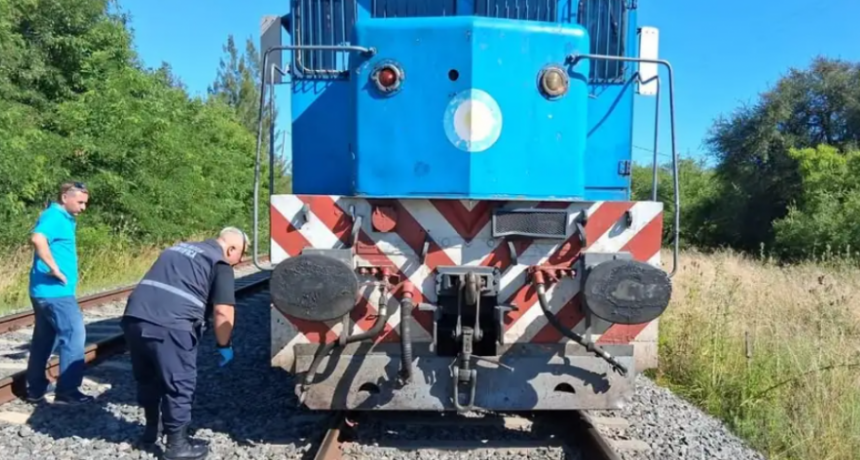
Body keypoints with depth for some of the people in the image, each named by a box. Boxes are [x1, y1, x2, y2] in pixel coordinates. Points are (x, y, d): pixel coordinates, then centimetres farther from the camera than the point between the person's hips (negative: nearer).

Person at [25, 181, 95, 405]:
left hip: (47, 291, 10)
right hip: (55, 291, -10)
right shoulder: (54, 216, -14)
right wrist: (55, 269, -27)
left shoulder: (62, 218, 16)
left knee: (44, 338, 15)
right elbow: (38, 239, -33)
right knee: (74, 335, -5)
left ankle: (35, 389, 24)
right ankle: (67, 391, 1)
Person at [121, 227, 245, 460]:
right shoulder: (220, 263, 4)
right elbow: (223, 311, -5)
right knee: (179, 384, 8)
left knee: (147, 377, 26)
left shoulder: (179, 248, 27)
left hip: (134, 318, 8)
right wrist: (224, 346, 9)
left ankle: (151, 428, 43)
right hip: (169, 326, -7)